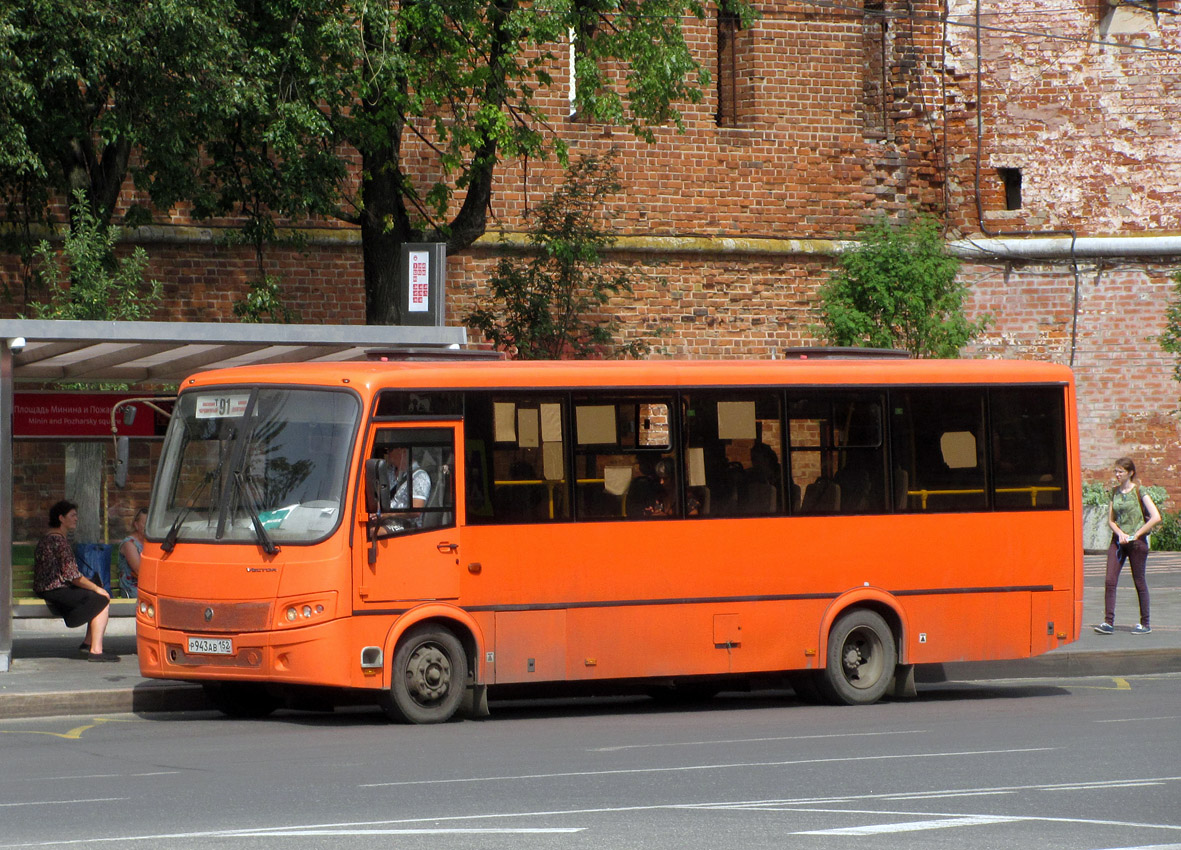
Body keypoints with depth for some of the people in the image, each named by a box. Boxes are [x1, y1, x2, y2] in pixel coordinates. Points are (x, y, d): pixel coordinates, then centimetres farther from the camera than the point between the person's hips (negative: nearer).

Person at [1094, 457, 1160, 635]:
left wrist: (1136, 534, -12)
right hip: (1118, 540, 5)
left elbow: (1156, 517, -12)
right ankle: (1108, 622, -9)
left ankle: (1145, 623, 13)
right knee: (1110, 581, -7)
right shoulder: (1115, 492, 10)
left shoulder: (1139, 492, -6)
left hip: (1136, 542, -5)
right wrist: (1120, 534, -8)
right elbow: (1111, 519, 12)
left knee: (1139, 582, 3)